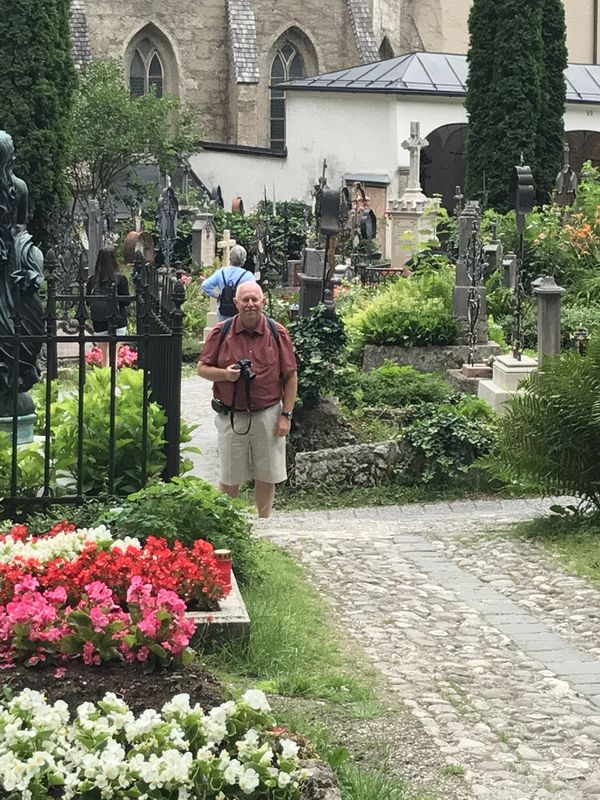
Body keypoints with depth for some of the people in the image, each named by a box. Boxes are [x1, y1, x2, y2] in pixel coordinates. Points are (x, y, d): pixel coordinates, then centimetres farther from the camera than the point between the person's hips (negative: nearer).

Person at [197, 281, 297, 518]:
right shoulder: (221, 332, -1)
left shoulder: (277, 334, 0)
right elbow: (202, 368, 4)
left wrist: (286, 415, -2)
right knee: (229, 478, 6)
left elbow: (290, 377, 3)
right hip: (231, 416, 0)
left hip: (268, 415, 0)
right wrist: (225, 374, -16)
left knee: (267, 476, 6)